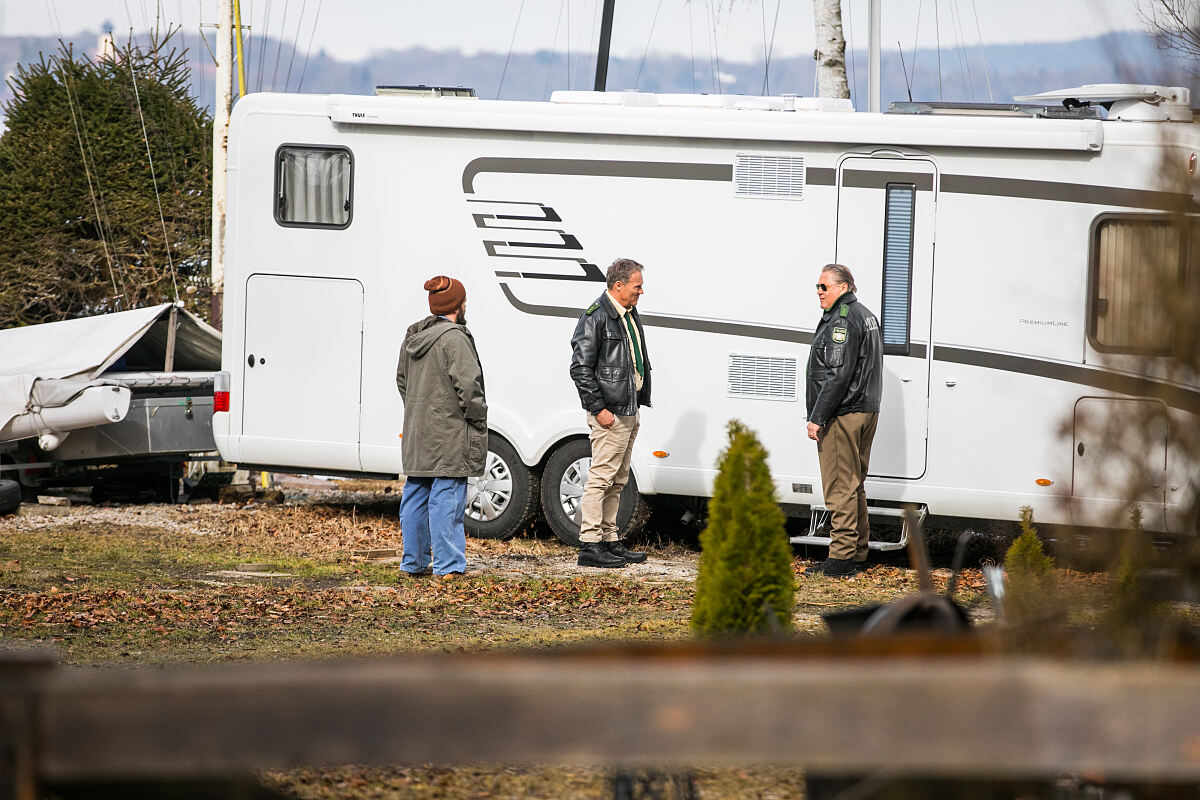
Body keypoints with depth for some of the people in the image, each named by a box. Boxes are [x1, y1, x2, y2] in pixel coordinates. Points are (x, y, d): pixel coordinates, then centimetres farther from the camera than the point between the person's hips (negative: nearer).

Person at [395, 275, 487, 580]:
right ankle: (448, 566, -8)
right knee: (447, 498, -7)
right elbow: (467, 384, -19)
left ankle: (413, 563, 19)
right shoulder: (454, 338, -16)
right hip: (449, 434, -9)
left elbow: (402, 380, 22)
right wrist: (478, 418, -8)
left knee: (415, 497, 13)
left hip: (417, 432, 9)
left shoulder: (412, 338, 13)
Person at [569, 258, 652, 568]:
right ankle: (589, 545, -9)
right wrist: (598, 408, -18)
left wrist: (639, 401, 18)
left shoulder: (631, 316, 16)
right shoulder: (596, 317, -13)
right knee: (601, 477, -9)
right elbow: (580, 368, -16)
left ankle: (610, 541, 19)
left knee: (617, 481, 13)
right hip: (609, 414, -9)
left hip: (630, 412, 9)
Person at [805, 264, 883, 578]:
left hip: (842, 414, -10)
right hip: (866, 411, 10)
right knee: (854, 485, 15)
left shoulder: (842, 320, -14)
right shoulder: (867, 316, 18)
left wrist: (817, 417, -19)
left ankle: (842, 557, -8)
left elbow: (838, 375, -21)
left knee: (839, 487, -8)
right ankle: (858, 554, 18)